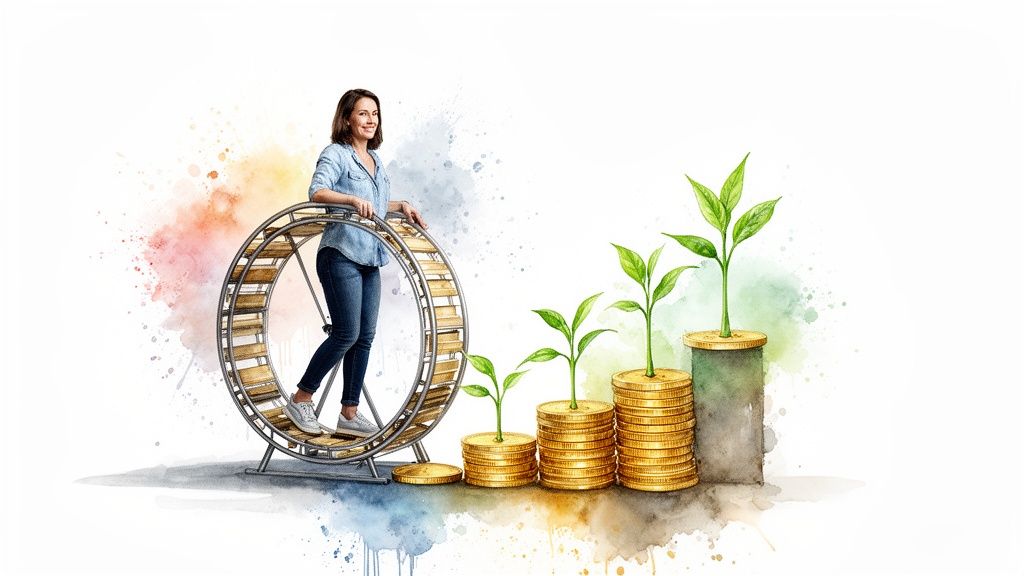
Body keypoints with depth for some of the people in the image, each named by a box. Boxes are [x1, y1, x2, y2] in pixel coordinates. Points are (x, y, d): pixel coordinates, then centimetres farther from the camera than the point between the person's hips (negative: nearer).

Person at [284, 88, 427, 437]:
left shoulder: (374, 159, 18)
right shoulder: (336, 154, -7)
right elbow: (317, 192, -24)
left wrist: (401, 206, 15)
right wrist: (353, 200, -37)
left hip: (369, 260, 8)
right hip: (341, 255, -8)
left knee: (365, 336, 7)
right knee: (346, 333, -11)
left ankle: (349, 413, 14)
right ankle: (301, 400, 6)